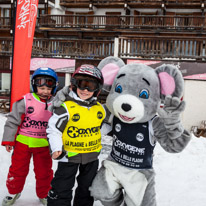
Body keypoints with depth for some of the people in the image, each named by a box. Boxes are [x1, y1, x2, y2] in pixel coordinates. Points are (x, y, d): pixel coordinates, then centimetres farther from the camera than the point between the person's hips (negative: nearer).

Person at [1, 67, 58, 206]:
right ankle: (14, 192, 36)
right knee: (18, 169, 13)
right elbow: (13, 120, -6)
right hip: (23, 142, -1)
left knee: (44, 171, 12)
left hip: (44, 145, 1)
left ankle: (44, 194, 35)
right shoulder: (25, 101, -11)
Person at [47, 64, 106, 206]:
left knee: (87, 187, 21)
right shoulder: (65, 108, -18)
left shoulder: (100, 109, -1)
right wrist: (56, 148, -22)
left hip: (92, 156, 5)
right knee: (62, 189, 5)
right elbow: (53, 129, -14)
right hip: (69, 155, -5)